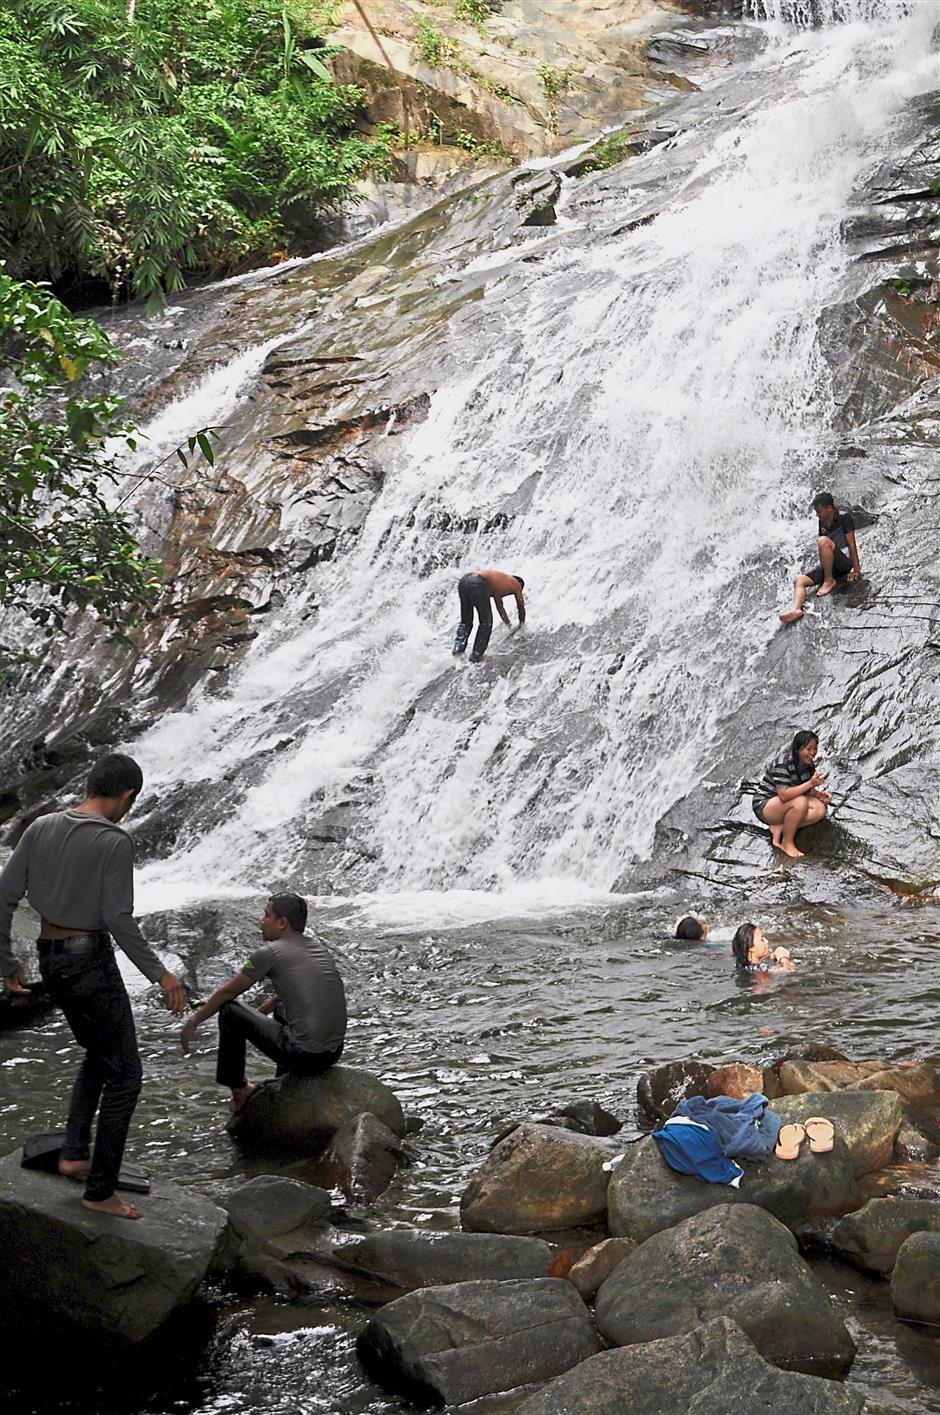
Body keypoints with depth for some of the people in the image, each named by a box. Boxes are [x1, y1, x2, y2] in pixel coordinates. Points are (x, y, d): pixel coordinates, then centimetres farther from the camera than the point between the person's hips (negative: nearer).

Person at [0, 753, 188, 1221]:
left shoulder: (41, 828, 2)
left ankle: (74, 1152, 17)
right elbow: (118, 920, -22)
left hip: (50, 959, 7)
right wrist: (159, 973, -13)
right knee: (124, 1075, 5)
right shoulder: (115, 841, -17)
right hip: (91, 962, -7)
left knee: (98, 1055, 27)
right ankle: (100, 1189, 7)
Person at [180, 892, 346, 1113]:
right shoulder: (318, 946, 13)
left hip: (303, 1056, -7)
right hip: (334, 1052, 7)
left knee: (229, 1011, 9)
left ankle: (239, 1090, 21)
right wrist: (259, 1012, 40)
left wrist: (193, 1021, 19)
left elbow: (227, 992, 5)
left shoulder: (270, 953, -6)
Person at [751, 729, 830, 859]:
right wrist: (811, 783, -38)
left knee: (821, 809, -15)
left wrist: (819, 795, -13)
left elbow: (805, 789, 8)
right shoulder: (783, 763, -27)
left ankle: (778, 827, -9)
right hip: (764, 805, -8)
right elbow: (784, 795, -36)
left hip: (785, 805, 8)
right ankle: (787, 843, -18)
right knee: (800, 802, -36)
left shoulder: (807, 762, -1)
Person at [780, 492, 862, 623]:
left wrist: (856, 570, -12)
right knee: (799, 580, -13)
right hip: (827, 566, 7)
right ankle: (796, 609, -39)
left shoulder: (844, 517, -5)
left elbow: (851, 544, -9)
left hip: (845, 562, -7)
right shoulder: (822, 522, 14)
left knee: (823, 540, -33)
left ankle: (829, 580, -21)